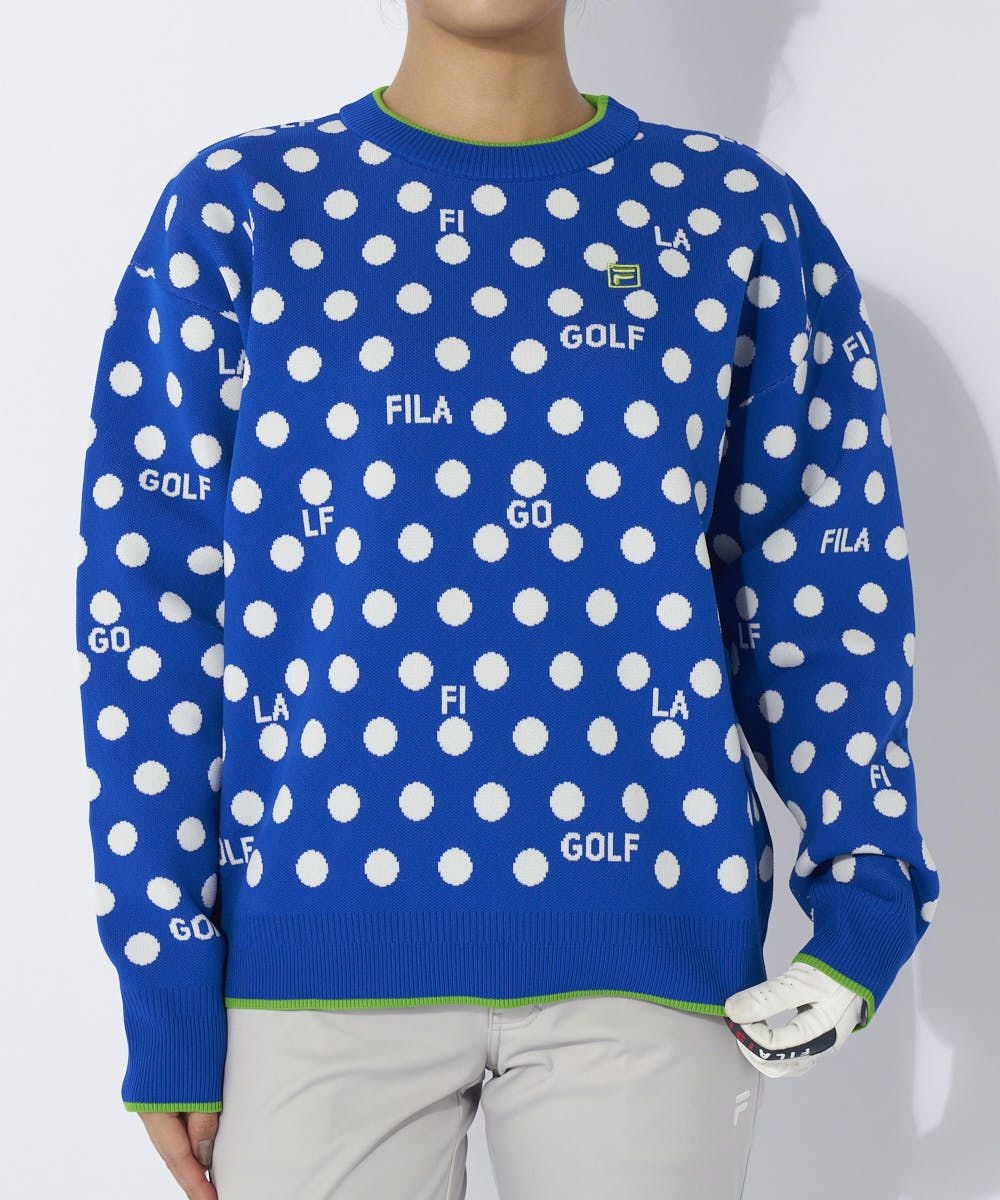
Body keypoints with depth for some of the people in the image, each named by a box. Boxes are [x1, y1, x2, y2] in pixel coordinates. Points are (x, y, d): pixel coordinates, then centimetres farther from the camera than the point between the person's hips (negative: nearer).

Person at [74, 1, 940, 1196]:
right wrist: (164, 984, -2)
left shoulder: (742, 217, 6)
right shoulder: (234, 210, 3)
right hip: (315, 948, 0)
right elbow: (146, 604, 1)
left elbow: (824, 585, 7)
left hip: (648, 950, 1)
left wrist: (868, 886, -7)